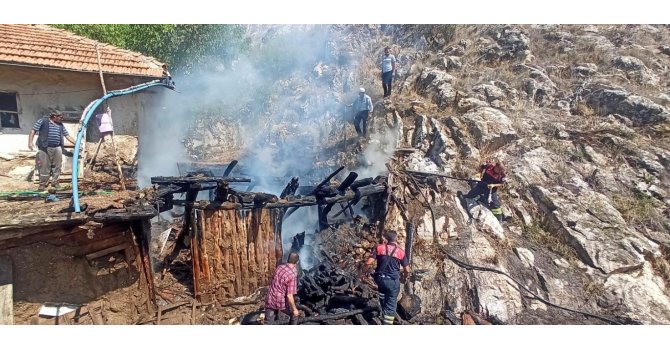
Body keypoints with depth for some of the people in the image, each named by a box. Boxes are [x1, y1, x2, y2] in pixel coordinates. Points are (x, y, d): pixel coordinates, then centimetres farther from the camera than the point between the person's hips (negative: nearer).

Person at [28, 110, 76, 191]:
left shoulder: (61, 125, 16)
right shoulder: (42, 121, 1)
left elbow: (67, 135, 19)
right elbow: (33, 130, -1)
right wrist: (30, 142, -11)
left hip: (57, 148, 4)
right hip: (45, 148, -4)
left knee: (57, 166, 6)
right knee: (44, 166, -1)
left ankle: (55, 182, 19)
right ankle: (42, 184, 8)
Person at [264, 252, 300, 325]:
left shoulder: (279, 267, -1)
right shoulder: (292, 275, -20)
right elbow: (289, 296, -21)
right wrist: (294, 309, -9)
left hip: (270, 300, 5)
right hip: (281, 302, -5)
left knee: (268, 323, 10)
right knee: (294, 314, 23)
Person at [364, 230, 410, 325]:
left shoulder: (378, 247, -3)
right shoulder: (401, 252, -2)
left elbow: (369, 263, -11)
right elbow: (407, 270, 3)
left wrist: (364, 273, 6)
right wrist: (403, 277, 23)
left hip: (380, 278, 2)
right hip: (393, 281, -2)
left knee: (382, 289, 36)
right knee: (391, 305, 8)